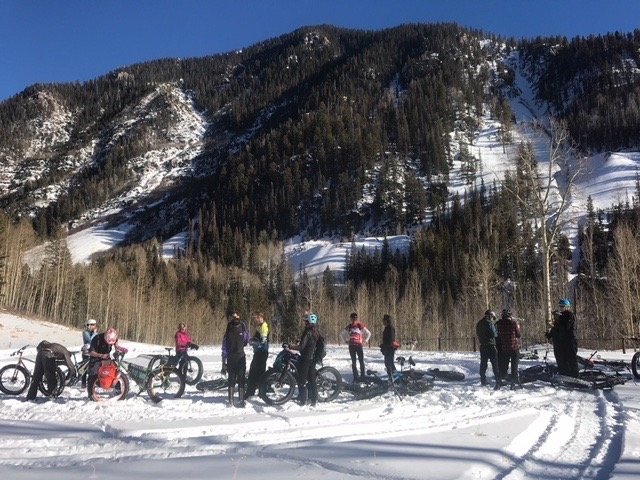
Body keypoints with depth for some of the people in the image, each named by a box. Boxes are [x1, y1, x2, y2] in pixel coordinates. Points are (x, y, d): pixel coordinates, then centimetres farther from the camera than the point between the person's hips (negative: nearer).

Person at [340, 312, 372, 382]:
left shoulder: (361, 326, -4)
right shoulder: (348, 327, 6)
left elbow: (368, 333, 1)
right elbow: (342, 334, 20)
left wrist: (365, 341, -1)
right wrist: (346, 341, 11)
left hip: (359, 345, -3)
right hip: (351, 346, 3)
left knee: (361, 361, -4)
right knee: (353, 362, 7)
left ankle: (362, 376, 3)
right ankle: (355, 377, 13)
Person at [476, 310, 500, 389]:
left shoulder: (479, 324, 13)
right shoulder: (489, 323, -12)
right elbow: (494, 334, -15)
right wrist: (497, 332, 4)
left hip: (482, 346, 7)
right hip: (491, 345, -7)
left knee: (483, 363, 13)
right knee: (495, 364, -3)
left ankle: (483, 381, 19)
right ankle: (498, 382, -5)